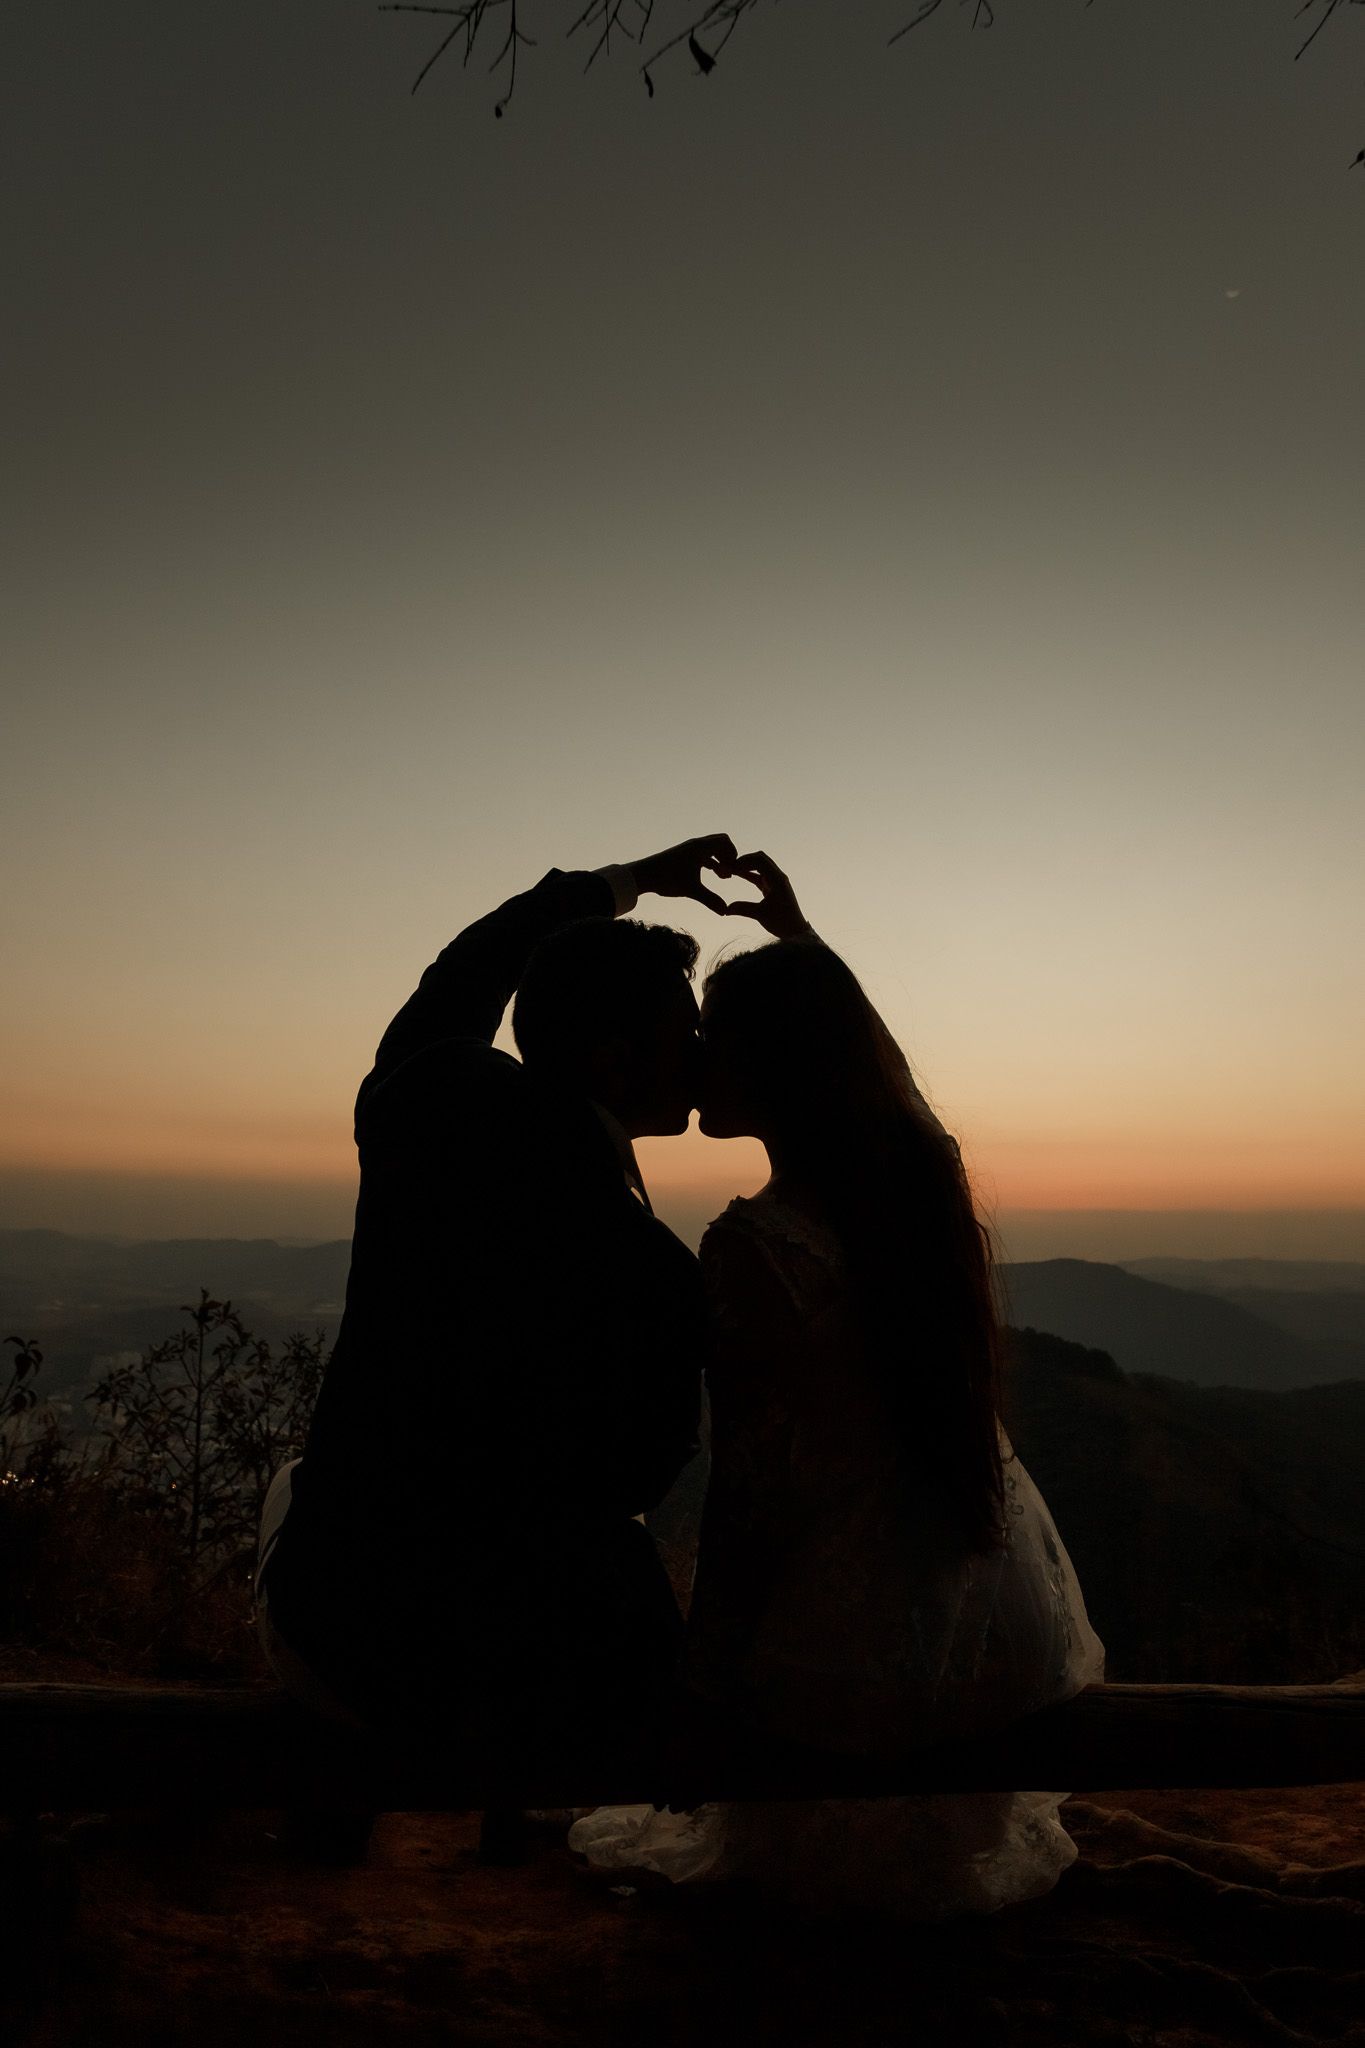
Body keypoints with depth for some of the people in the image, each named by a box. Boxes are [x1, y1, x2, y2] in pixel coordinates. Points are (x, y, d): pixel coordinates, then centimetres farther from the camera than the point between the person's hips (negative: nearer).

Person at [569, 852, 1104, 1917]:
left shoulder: (752, 1248, -24)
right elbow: (859, 1055, 16)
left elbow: (749, 1487, -17)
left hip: (864, 1644, -4)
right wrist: (802, 939, 25)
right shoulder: (928, 1170, -7)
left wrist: (708, 1677, -3)